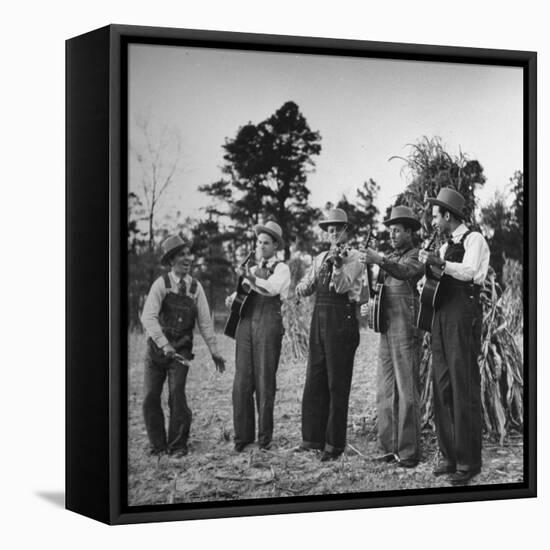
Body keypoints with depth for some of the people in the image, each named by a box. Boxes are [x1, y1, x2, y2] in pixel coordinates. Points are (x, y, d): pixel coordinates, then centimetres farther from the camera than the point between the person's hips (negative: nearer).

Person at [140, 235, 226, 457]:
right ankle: (157, 444, 14)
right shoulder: (161, 284, -8)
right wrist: (164, 344, -27)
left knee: (177, 395, -12)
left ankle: (178, 445, 2)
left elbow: (205, 320, 4)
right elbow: (148, 317, -18)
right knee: (150, 397, -1)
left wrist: (214, 350, 0)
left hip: (181, 350, 1)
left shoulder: (195, 287, 1)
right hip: (156, 347, -1)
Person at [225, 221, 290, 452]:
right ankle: (243, 435, 3)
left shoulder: (281, 268, 5)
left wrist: (250, 278, -25)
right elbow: (241, 292, 21)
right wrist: (232, 299, -1)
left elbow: (273, 288, -14)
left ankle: (265, 436, 4)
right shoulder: (252, 269, 24)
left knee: (265, 380, -3)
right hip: (246, 323, 5)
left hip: (268, 324, -5)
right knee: (241, 381, -1)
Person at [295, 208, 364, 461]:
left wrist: (337, 264, -29)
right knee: (314, 381, 8)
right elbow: (303, 289, 10)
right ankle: (313, 437, 16)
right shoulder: (320, 259, 16)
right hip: (319, 319, 6)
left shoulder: (353, 257, -2)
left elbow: (342, 286, -14)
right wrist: (318, 271, -8)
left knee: (337, 384, -3)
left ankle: (334, 443, 1)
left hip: (342, 320, -6)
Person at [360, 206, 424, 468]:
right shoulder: (390, 259, 20)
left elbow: (406, 272, -26)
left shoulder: (417, 257, -3)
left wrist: (380, 260, -40)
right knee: (385, 392, 7)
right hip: (386, 332, 8)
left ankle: (409, 450, -2)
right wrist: (369, 306, 4)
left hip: (407, 332, -8)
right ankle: (389, 447, 12)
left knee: (407, 392, -5)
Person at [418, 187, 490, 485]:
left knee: (464, 389, -7)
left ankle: (468, 461, -2)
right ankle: (449, 455, 17)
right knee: (442, 388, 9)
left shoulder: (474, 239, -3)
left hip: (463, 317, -8)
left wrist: (439, 262, -17)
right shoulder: (446, 246, 22)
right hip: (442, 316, 8)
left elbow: (469, 271, -19)